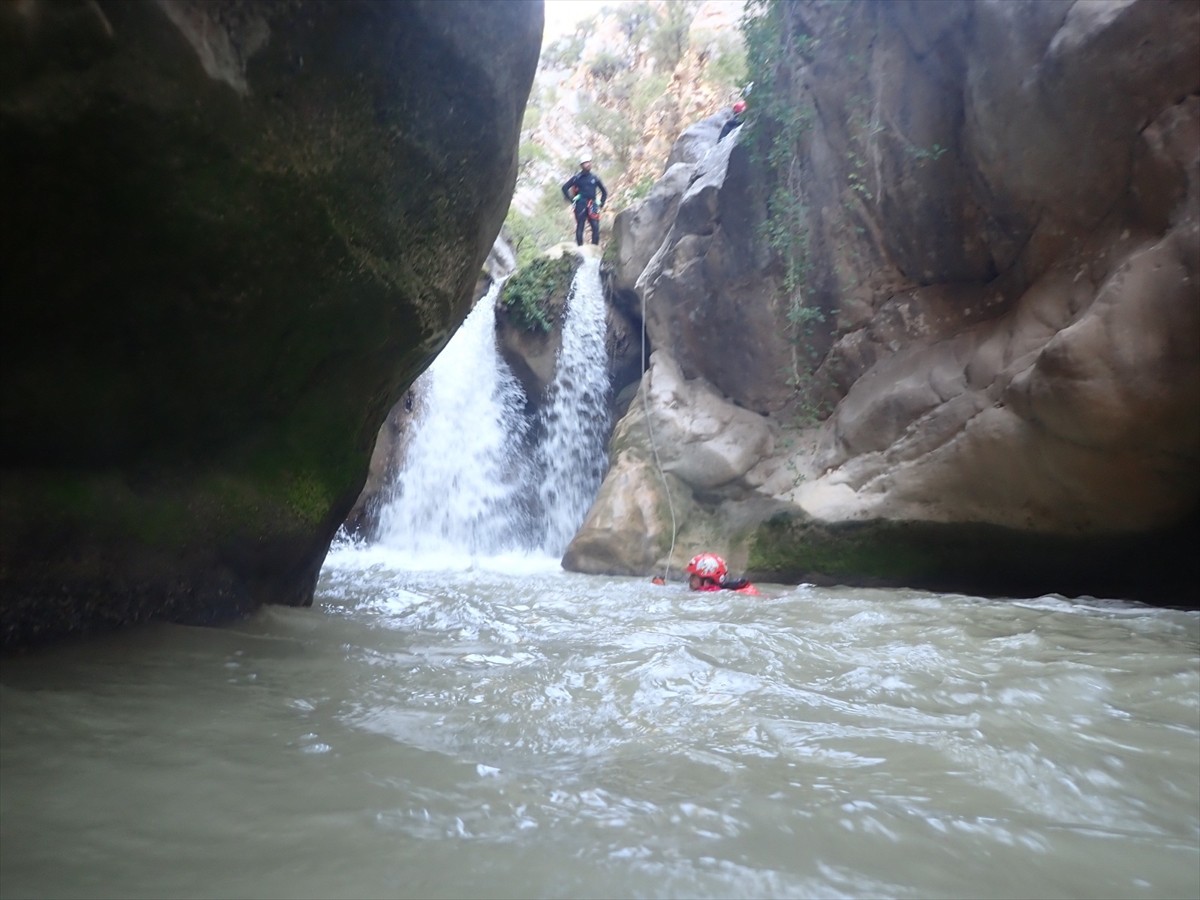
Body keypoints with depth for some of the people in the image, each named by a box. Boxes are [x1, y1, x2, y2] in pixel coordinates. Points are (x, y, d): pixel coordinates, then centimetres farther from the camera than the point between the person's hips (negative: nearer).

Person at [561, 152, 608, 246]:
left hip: (592, 206, 2)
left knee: (596, 227, -9)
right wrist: (571, 200, 0)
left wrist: (602, 203, 13)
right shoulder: (577, 177, 4)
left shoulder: (595, 177, 12)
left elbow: (604, 191, 22)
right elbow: (565, 188, 5)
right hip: (580, 205, -2)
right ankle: (580, 248, -1)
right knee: (580, 227, -5)